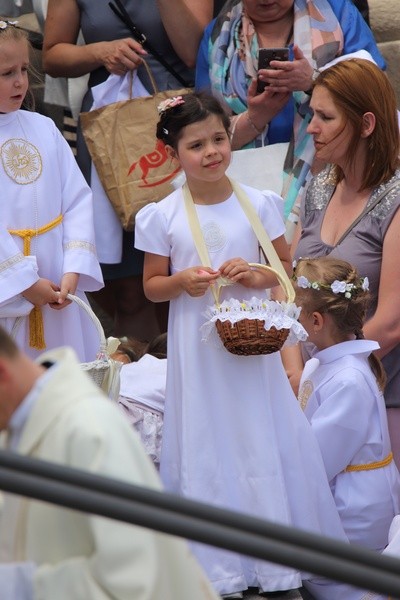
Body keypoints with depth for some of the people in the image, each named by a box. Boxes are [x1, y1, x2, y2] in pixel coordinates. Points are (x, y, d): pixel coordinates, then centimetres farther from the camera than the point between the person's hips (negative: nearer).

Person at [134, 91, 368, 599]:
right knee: (208, 447, 5)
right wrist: (182, 281, -17)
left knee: (262, 439, 3)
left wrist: (257, 275, -13)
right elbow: (152, 286, 4)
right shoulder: (162, 216, -4)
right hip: (196, 344, 0)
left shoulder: (258, 204, -2)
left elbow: (286, 266, 7)